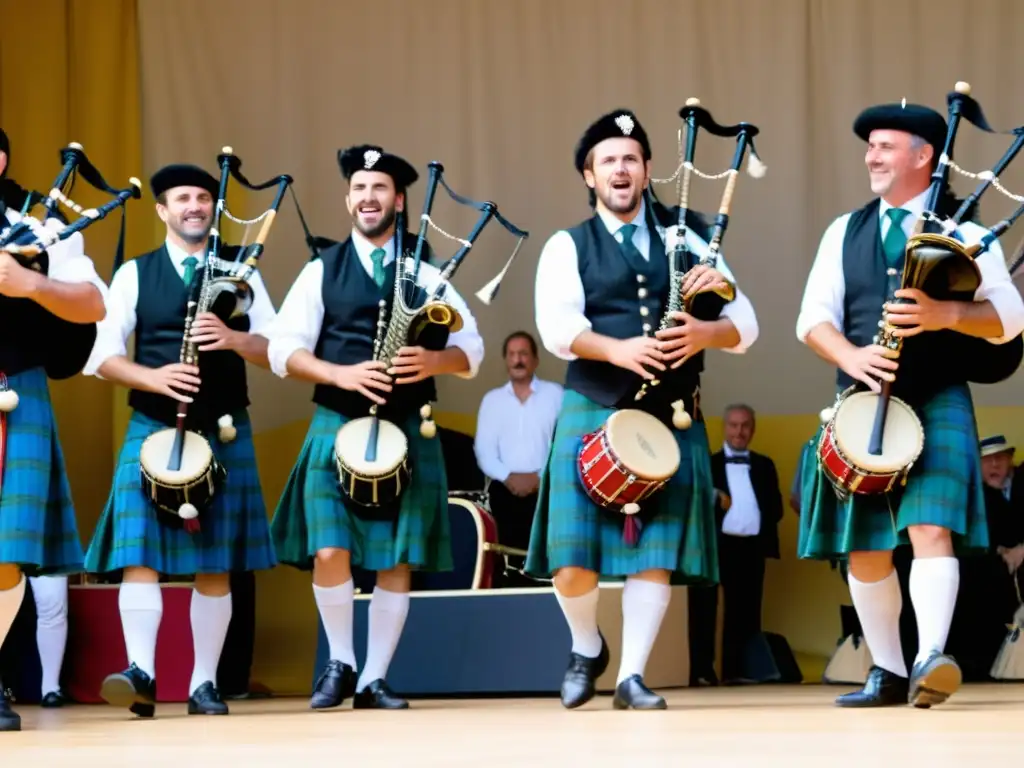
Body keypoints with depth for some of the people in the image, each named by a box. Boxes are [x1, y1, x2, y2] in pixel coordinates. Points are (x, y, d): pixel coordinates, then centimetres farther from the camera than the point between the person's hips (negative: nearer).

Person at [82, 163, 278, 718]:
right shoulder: (134, 274, 7)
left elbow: (276, 349, 5)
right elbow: (104, 357, 0)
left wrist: (234, 339, -16)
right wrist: (154, 377, -18)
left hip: (225, 432, 1)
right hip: (154, 430, -1)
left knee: (216, 565, 3)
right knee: (139, 551, -15)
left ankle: (204, 683, 7)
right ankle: (141, 672, -22)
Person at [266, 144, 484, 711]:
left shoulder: (425, 272, 7)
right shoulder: (322, 271, 6)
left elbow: (471, 349, 4)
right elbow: (284, 350, -1)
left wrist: (435, 362, -18)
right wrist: (340, 374, -17)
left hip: (408, 430, 1)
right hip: (337, 425, -1)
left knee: (397, 560, 1)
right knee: (329, 551, -11)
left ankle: (375, 679, 10)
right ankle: (340, 663, 8)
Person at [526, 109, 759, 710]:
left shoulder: (685, 242, 11)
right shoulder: (568, 247, 5)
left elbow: (745, 322, 5)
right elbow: (557, 327, -12)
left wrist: (706, 333, -18)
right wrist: (618, 350, -29)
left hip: (672, 417, 2)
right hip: (594, 413, -1)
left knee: (657, 555, -4)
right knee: (572, 561, -5)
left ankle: (632, 677, 5)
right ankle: (588, 648, 22)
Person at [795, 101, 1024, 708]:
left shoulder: (963, 229, 4)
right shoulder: (845, 233, 14)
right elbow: (814, 318, 7)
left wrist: (945, 314, -21)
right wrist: (851, 357, -13)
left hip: (936, 400, -4)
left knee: (931, 528, -20)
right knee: (864, 547, 5)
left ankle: (932, 657, -31)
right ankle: (888, 673, 15)